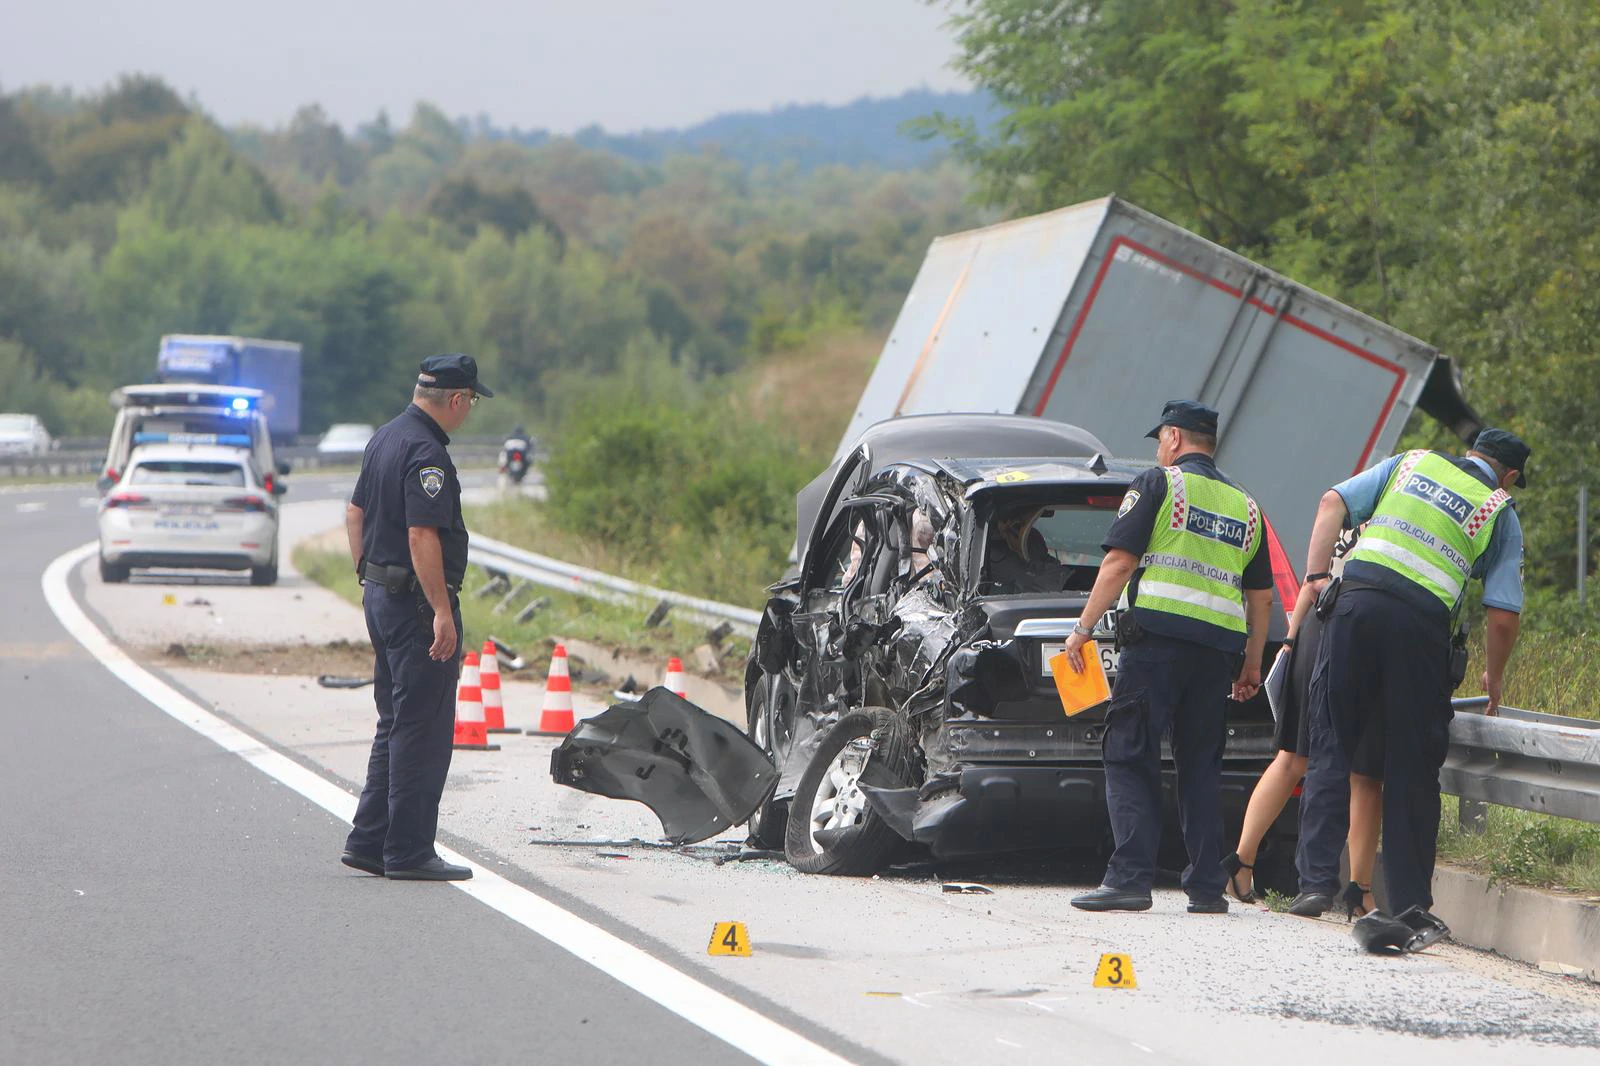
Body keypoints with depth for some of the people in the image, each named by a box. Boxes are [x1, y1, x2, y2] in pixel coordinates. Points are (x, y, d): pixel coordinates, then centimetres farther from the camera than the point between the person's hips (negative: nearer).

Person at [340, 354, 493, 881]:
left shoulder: (385, 439, 12)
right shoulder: (426, 453, -19)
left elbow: (355, 512, 21)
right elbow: (422, 536, -25)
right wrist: (442, 611, -24)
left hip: (380, 595, 10)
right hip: (418, 601, -10)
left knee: (396, 726, 16)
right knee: (423, 731, -5)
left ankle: (369, 840, 17)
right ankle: (409, 852, -3)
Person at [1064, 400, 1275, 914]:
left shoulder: (1158, 484, 3)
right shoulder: (1245, 506, 20)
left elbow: (1119, 564, -6)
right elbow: (1261, 598, 20)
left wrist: (1083, 628, -3)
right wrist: (1251, 665, 25)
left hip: (1158, 639, -5)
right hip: (1219, 646, 5)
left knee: (1130, 758, -3)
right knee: (1200, 766, 11)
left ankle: (1130, 876, -14)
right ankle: (1207, 886, 6)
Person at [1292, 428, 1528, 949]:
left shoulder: (1412, 463, 23)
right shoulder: (1501, 513, 16)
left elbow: (1333, 503, 10)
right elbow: (1503, 616, 9)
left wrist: (1316, 577, 9)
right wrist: (1493, 680, 24)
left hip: (1357, 599, 1)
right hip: (1424, 622, -1)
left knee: (1331, 749, 7)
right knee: (1413, 771, 6)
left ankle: (1316, 879, -2)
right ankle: (1409, 903, 8)